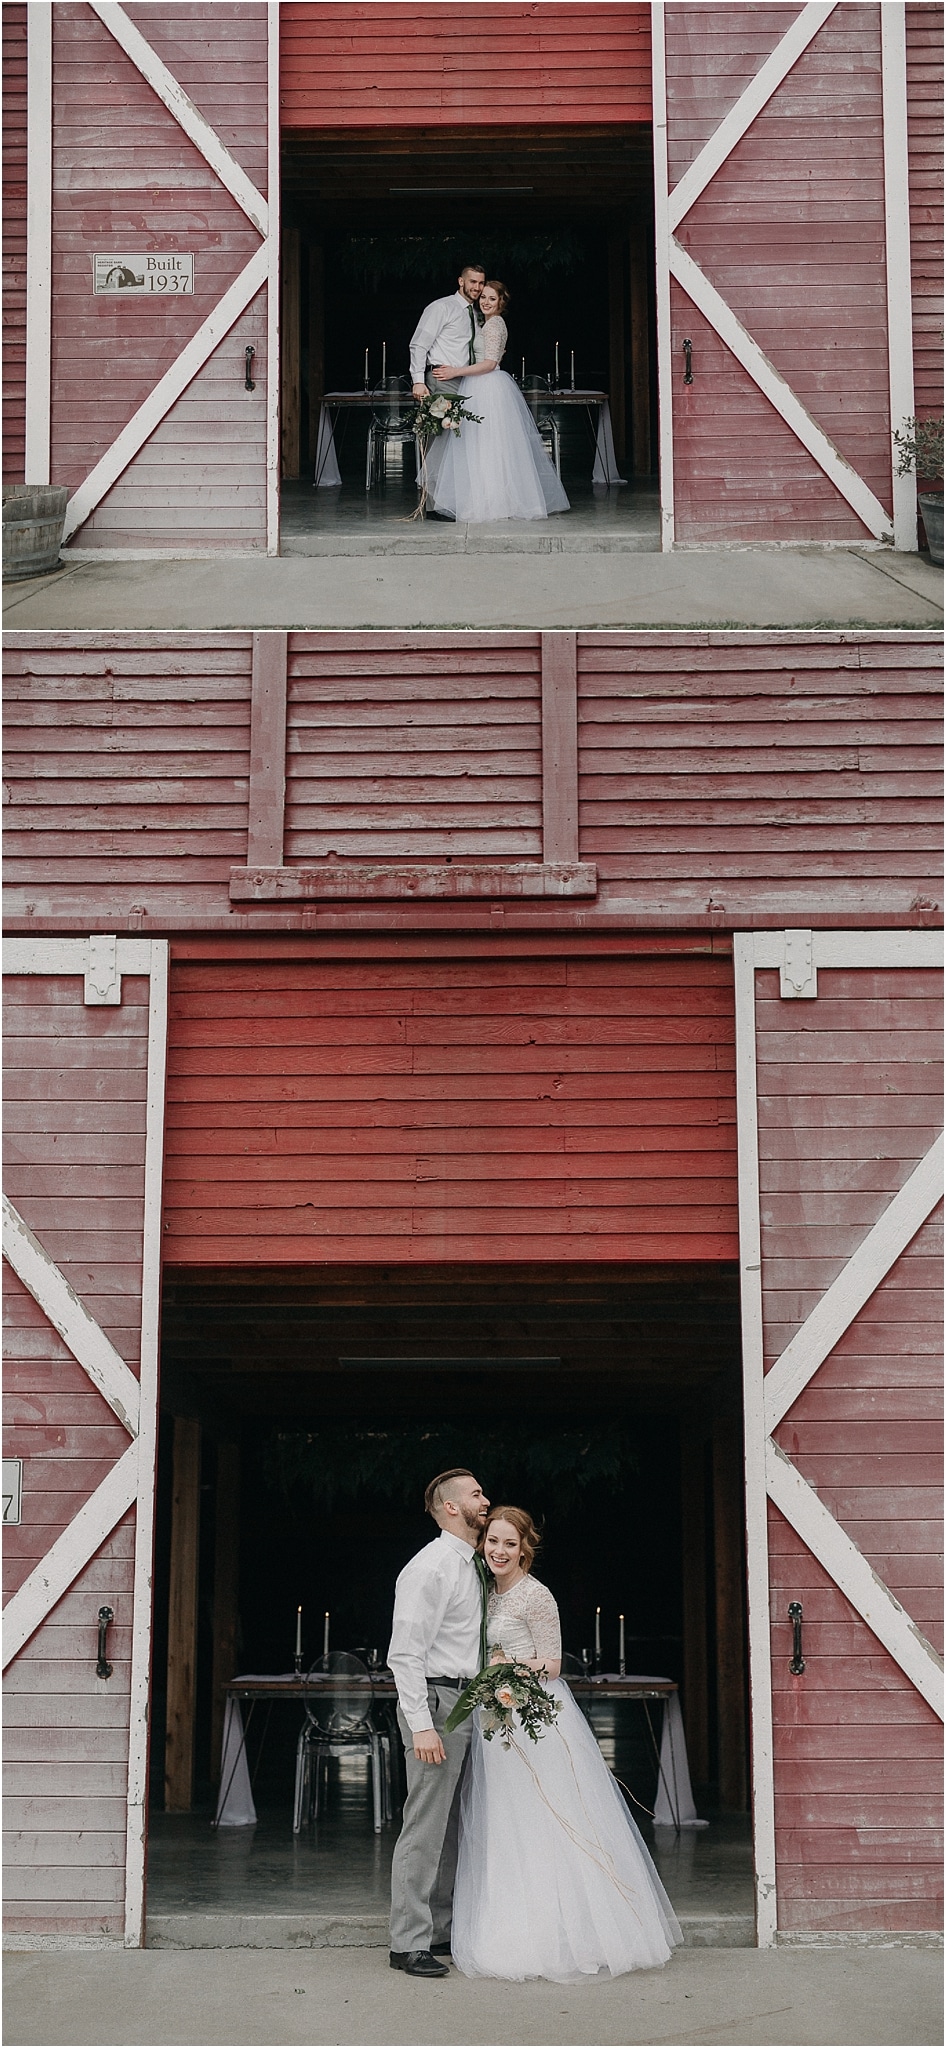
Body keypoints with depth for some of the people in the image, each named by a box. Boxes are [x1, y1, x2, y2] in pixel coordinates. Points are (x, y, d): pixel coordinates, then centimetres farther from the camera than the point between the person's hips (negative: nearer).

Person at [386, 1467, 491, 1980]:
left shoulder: (475, 1567, 17)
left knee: (452, 1826, 12)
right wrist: (421, 1725, -22)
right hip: (436, 1698, -9)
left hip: (468, 1701, 9)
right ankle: (409, 1943, -4)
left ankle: (440, 1931, 20)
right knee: (426, 1826, -8)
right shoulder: (429, 1567, -12)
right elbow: (404, 1653, -17)